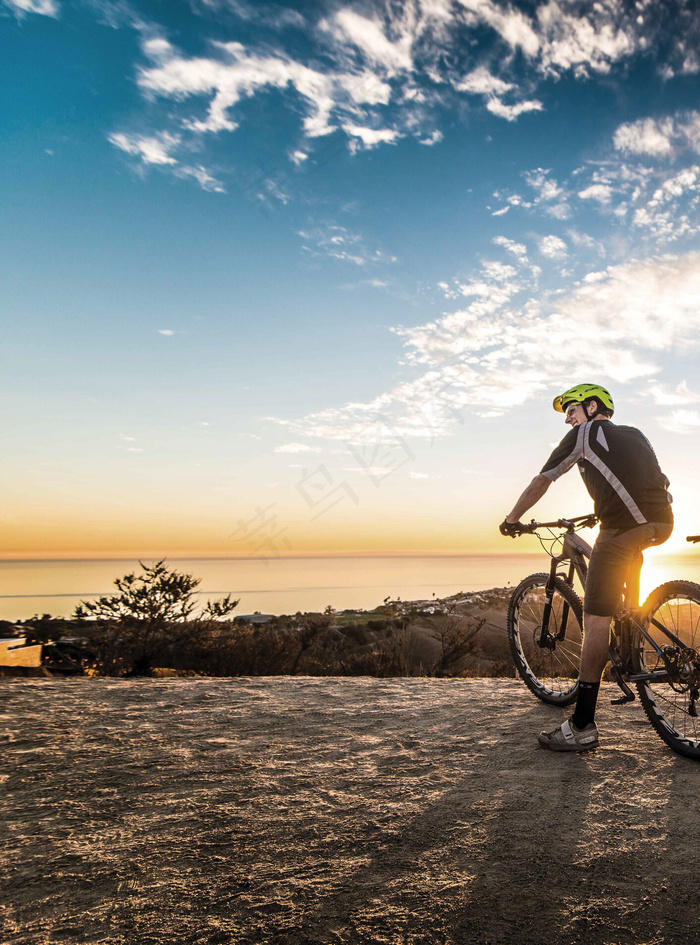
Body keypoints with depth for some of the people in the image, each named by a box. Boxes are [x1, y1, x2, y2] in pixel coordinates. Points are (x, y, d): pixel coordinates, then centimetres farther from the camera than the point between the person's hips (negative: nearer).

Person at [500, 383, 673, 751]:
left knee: (596, 619, -6)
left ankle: (582, 727, -7)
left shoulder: (584, 434, 11)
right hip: (663, 523, 7)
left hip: (625, 526, -7)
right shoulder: (635, 434, 28)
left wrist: (512, 520, 26)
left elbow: (540, 482, 15)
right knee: (629, 551, 39)